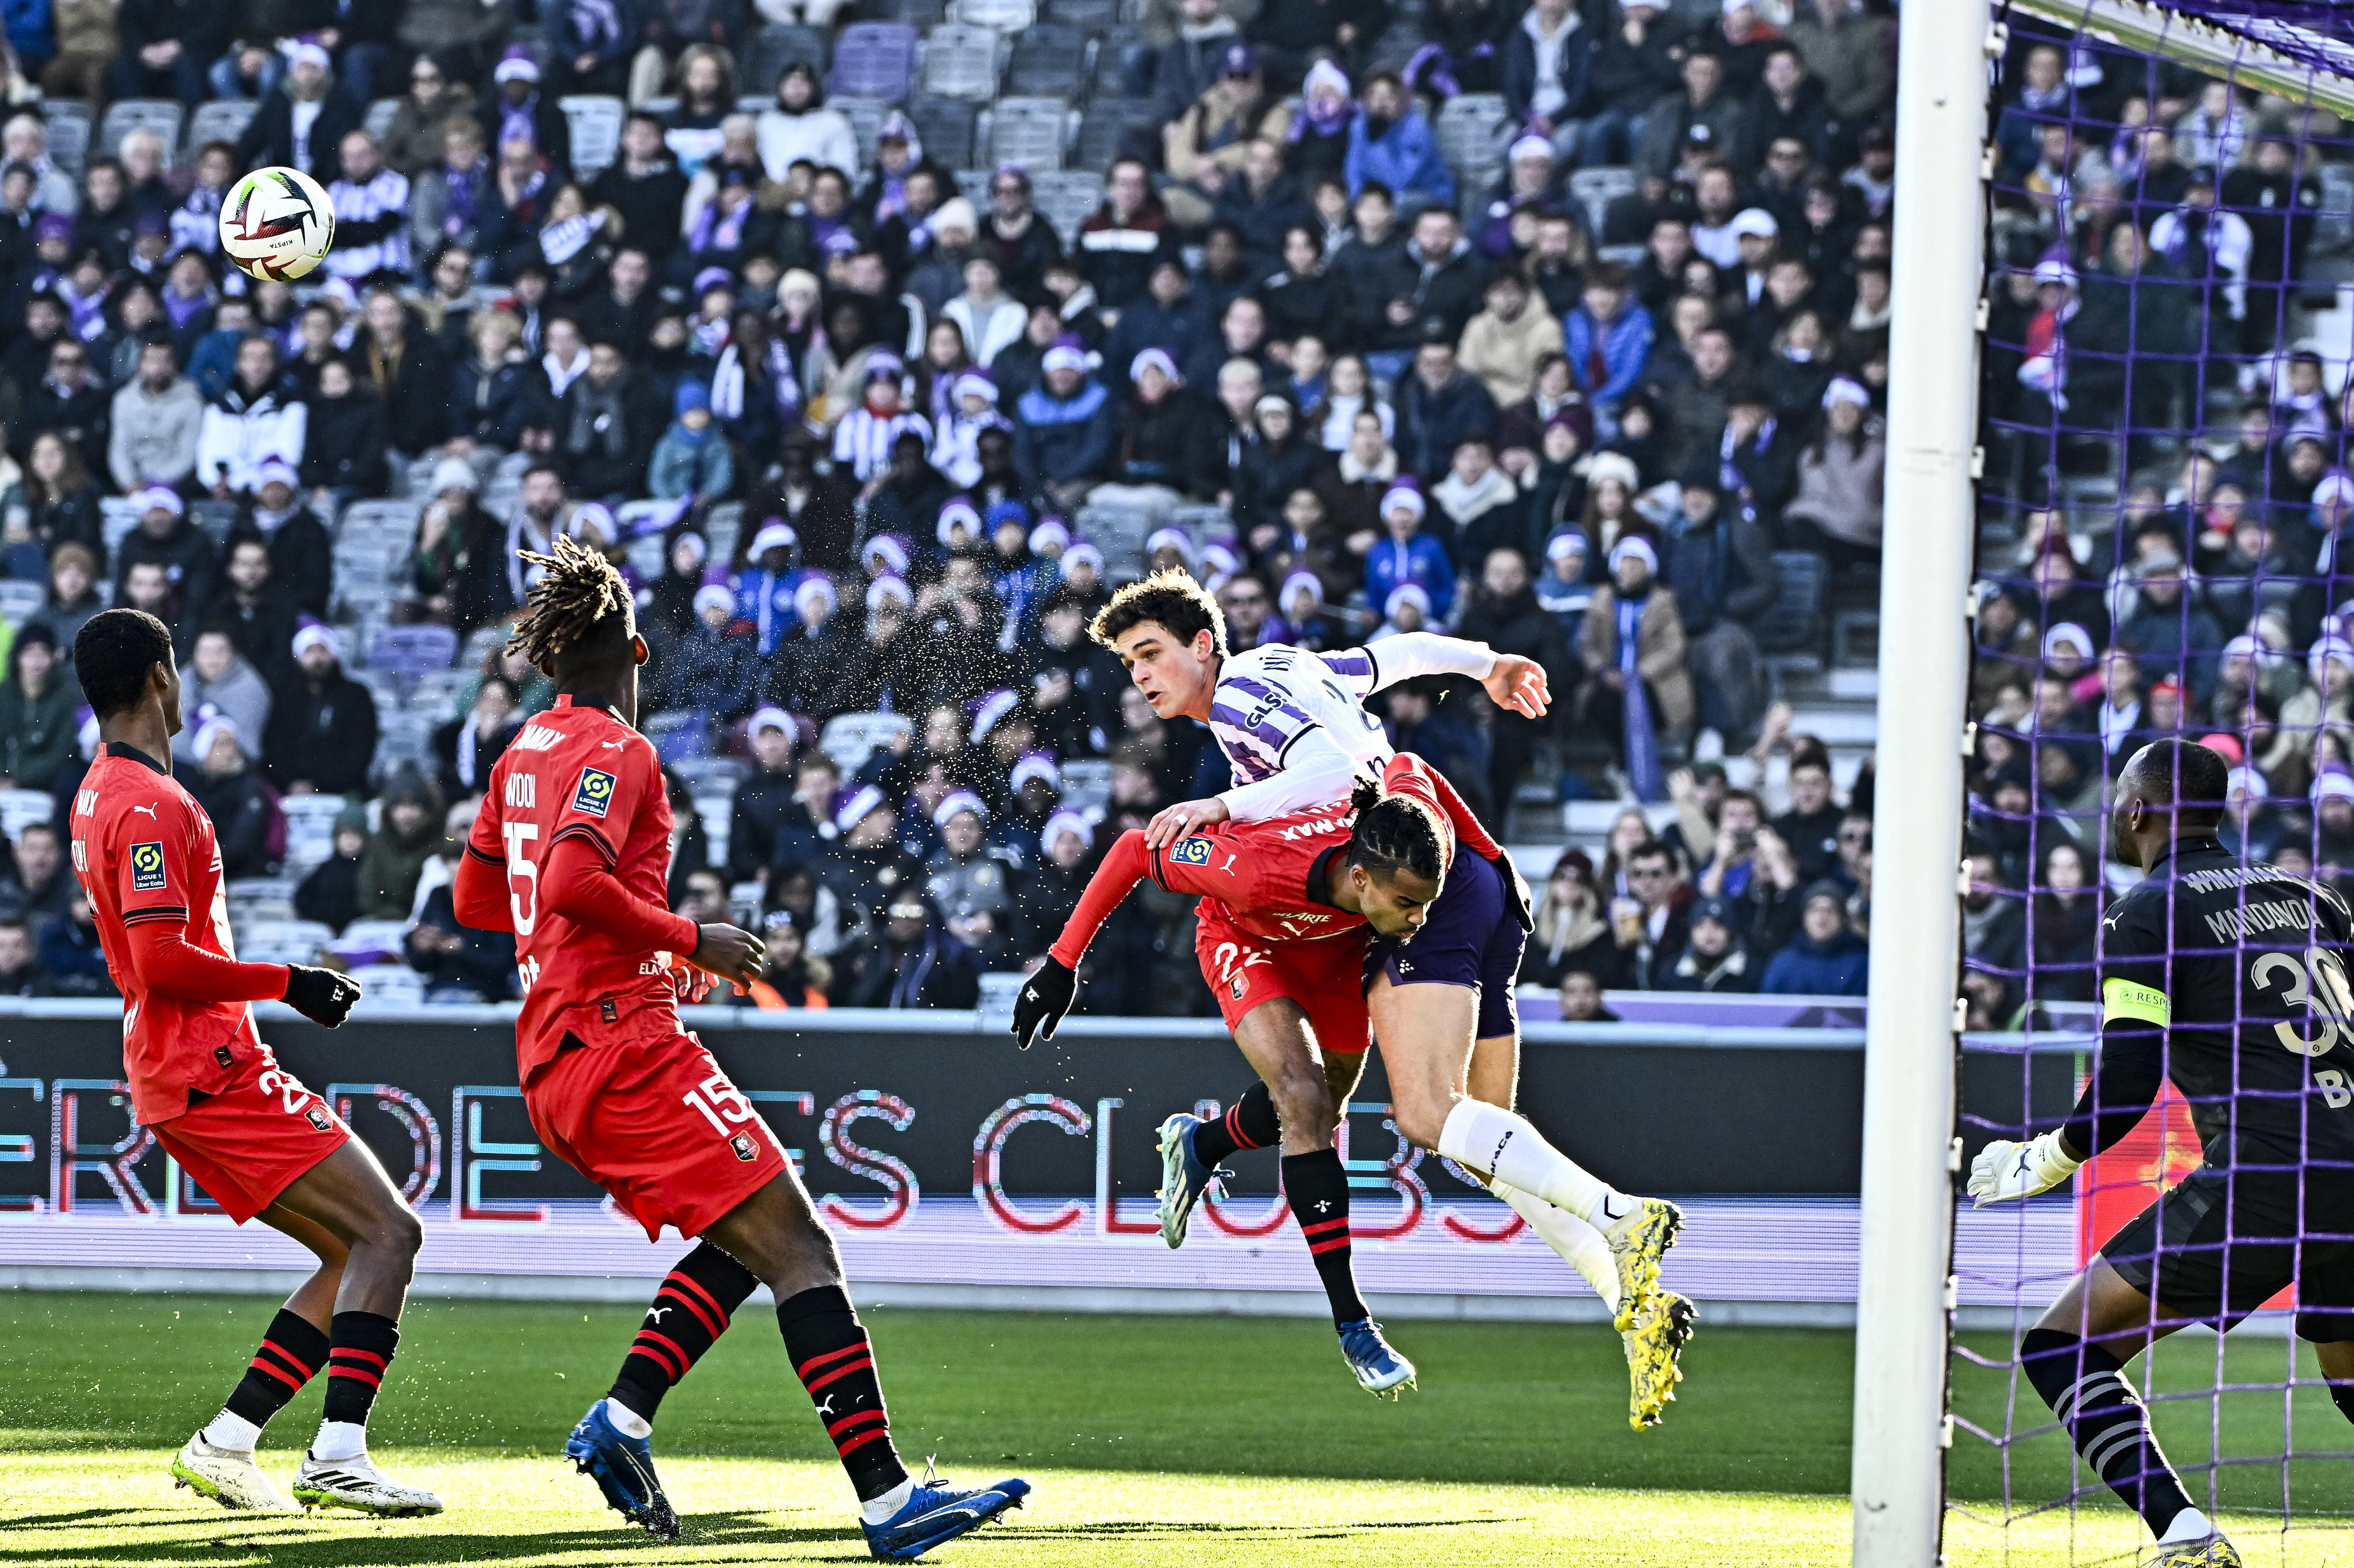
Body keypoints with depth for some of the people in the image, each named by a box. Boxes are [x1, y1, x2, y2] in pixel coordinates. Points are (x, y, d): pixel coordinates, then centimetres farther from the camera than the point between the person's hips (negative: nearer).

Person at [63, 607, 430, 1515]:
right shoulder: (152, 805, -15)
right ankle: (338, 1457, -21)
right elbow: (162, 963, -23)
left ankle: (225, 1443, 7)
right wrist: (285, 982, -13)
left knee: (354, 1254, 11)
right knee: (388, 1234, -12)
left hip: (172, 1080, 10)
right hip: (211, 1073, -10)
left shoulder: (100, 791, 17)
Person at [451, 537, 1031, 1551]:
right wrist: (687, 940, -12)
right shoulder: (614, 752, -9)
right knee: (795, 1246, -11)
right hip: (621, 1040, -9)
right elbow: (573, 885, -24)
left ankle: (622, 1420, 2)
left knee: (747, 1241, 17)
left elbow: (474, 897, 28)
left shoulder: (524, 757, 17)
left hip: (553, 1066, 9)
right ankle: (886, 1497, -20)